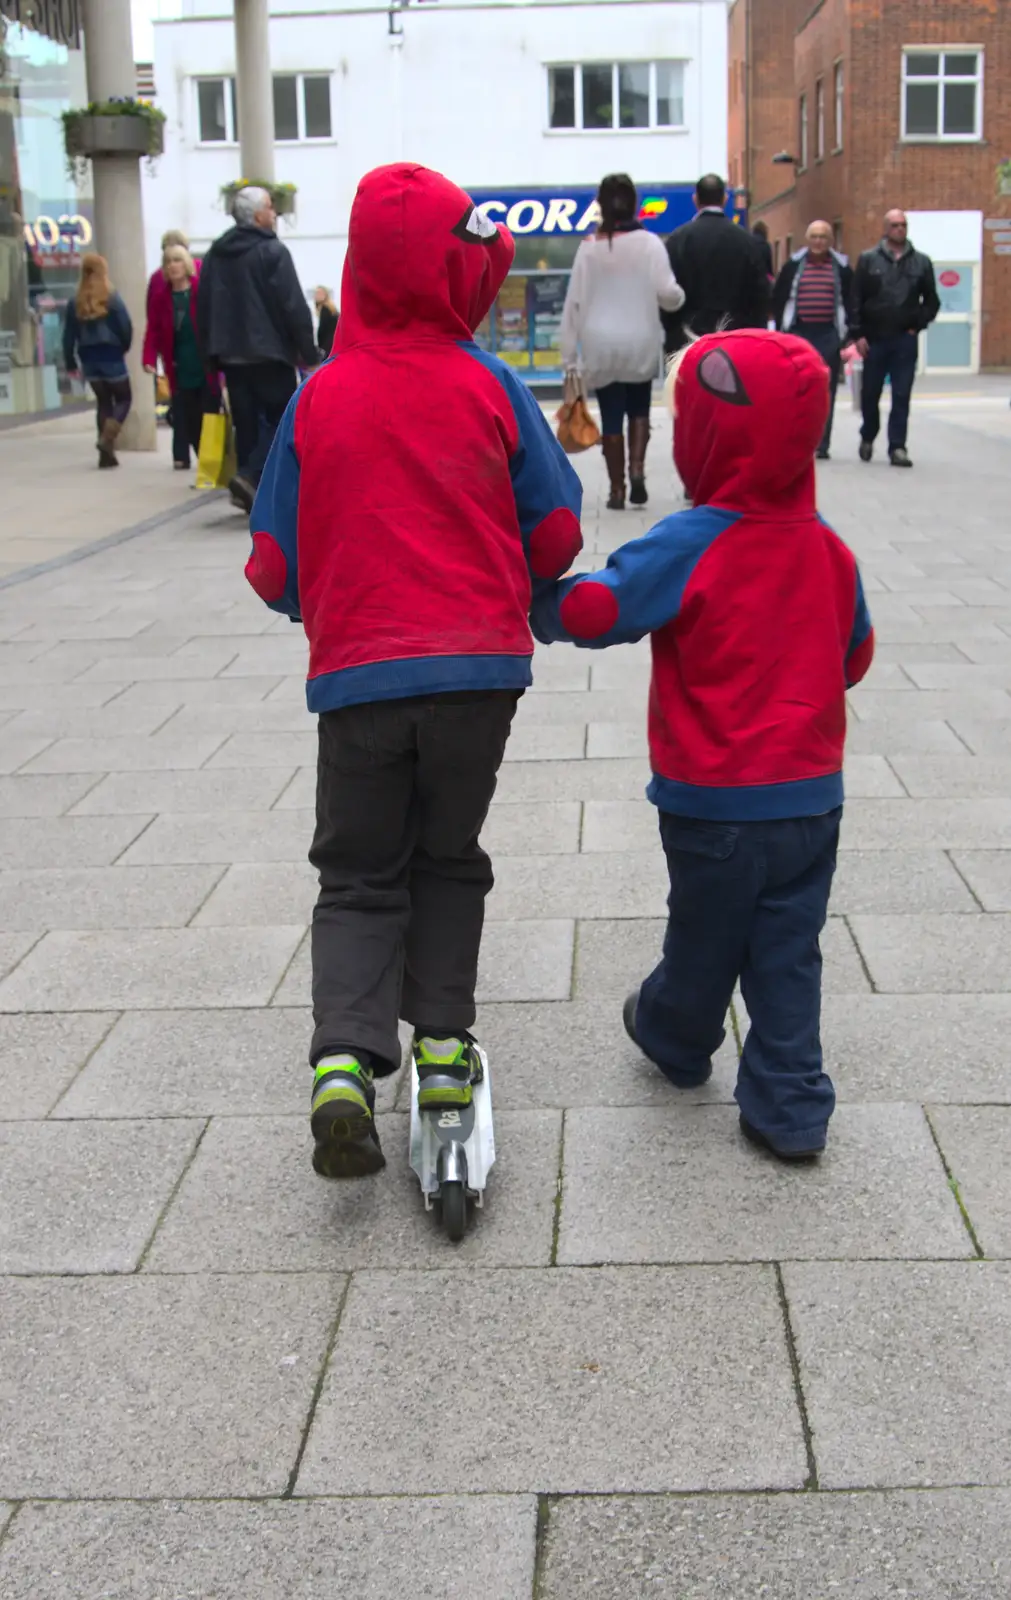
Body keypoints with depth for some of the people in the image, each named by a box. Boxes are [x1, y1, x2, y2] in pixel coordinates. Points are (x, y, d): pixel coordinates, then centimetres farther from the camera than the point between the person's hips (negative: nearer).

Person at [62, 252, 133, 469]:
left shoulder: (76, 302, 0)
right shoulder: (112, 299, -11)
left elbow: (69, 335, 2)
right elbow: (126, 328, -10)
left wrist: (71, 362, 10)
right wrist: (123, 348, 10)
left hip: (89, 360, 4)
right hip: (112, 357, -4)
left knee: (104, 402, 15)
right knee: (124, 398, 10)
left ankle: (106, 452, 10)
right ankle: (107, 438, -13)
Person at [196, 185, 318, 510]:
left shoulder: (215, 254, 13)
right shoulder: (272, 251, -9)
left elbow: (203, 309, 15)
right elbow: (294, 306, -13)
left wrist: (212, 355, 19)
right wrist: (309, 353, -9)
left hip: (231, 355, 6)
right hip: (269, 352, -6)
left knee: (247, 422, 11)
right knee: (281, 419, 1)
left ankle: (254, 495, 9)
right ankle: (251, 477, -17)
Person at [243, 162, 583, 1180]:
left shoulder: (320, 397, -2)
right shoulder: (490, 386, -3)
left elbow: (275, 565, 0)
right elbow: (556, 534, 1)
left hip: (358, 673, 0)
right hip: (480, 667, 0)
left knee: (360, 876, 12)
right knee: (448, 859, 20)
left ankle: (345, 1058, -6)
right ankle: (443, 1043, 17)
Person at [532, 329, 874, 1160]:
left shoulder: (689, 545, -19)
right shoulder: (827, 545, 0)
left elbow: (592, 609, -19)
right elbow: (856, 654, 12)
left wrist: (540, 601, 1)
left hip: (716, 803, -4)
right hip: (813, 795, 4)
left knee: (704, 938, 18)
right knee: (788, 953, 12)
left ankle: (676, 1037, 44)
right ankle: (791, 1105, 15)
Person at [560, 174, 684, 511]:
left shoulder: (589, 247, -1)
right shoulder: (648, 243, -6)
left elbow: (574, 303, -1)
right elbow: (667, 294, -12)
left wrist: (569, 356, 3)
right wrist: (680, 299, 13)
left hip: (601, 345, 0)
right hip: (640, 342, 0)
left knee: (611, 416, 8)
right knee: (639, 409, 18)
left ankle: (617, 490, 10)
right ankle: (637, 469, -2)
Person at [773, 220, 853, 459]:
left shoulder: (842, 268, 7)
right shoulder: (793, 265, 6)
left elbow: (852, 303, 9)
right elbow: (778, 300, 9)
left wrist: (847, 333, 1)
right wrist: (783, 330, 2)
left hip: (829, 336, 0)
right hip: (798, 333, 0)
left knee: (826, 392, 1)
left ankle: (822, 445, 6)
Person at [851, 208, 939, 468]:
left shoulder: (921, 262, 6)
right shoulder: (868, 260, 3)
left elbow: (932, 300, 12)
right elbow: (856, 299, 0)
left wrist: (918, 325, -1)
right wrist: (858, 334, -7)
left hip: (905, 339, 0)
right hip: (874, 338, 0)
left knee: (902, 395, -3)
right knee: (870, 392, 10)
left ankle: (897, 446, 0)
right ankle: (867, 437, 30)